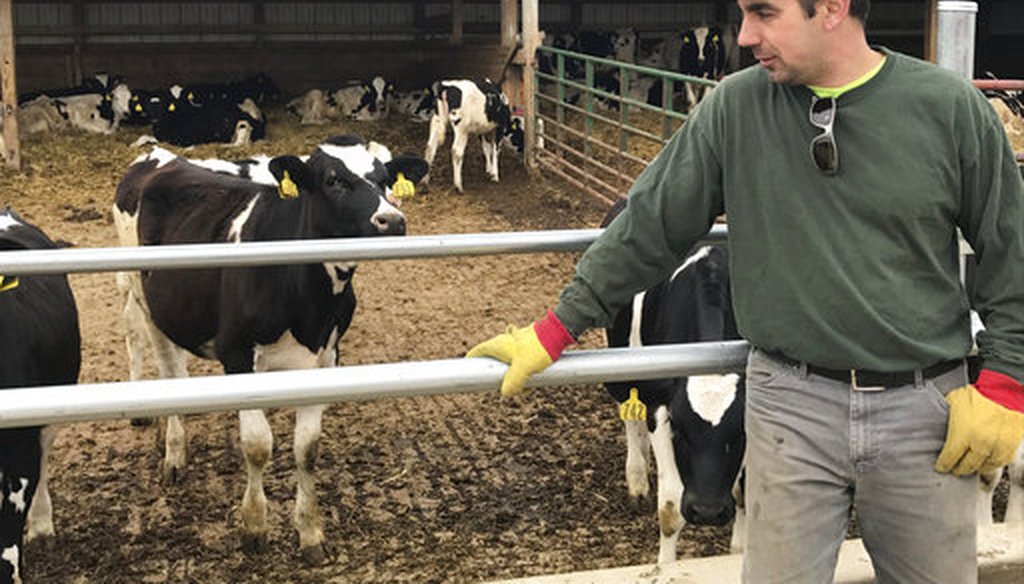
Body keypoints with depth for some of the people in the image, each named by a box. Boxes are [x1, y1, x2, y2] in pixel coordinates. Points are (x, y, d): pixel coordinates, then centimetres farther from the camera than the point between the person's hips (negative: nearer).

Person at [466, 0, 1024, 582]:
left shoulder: (951, 106, -4)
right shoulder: (735, 108, -1)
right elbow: (650, 226, 3)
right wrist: (556, 331, 2)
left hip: (926, 406, 0)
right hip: (790, 403, 0)